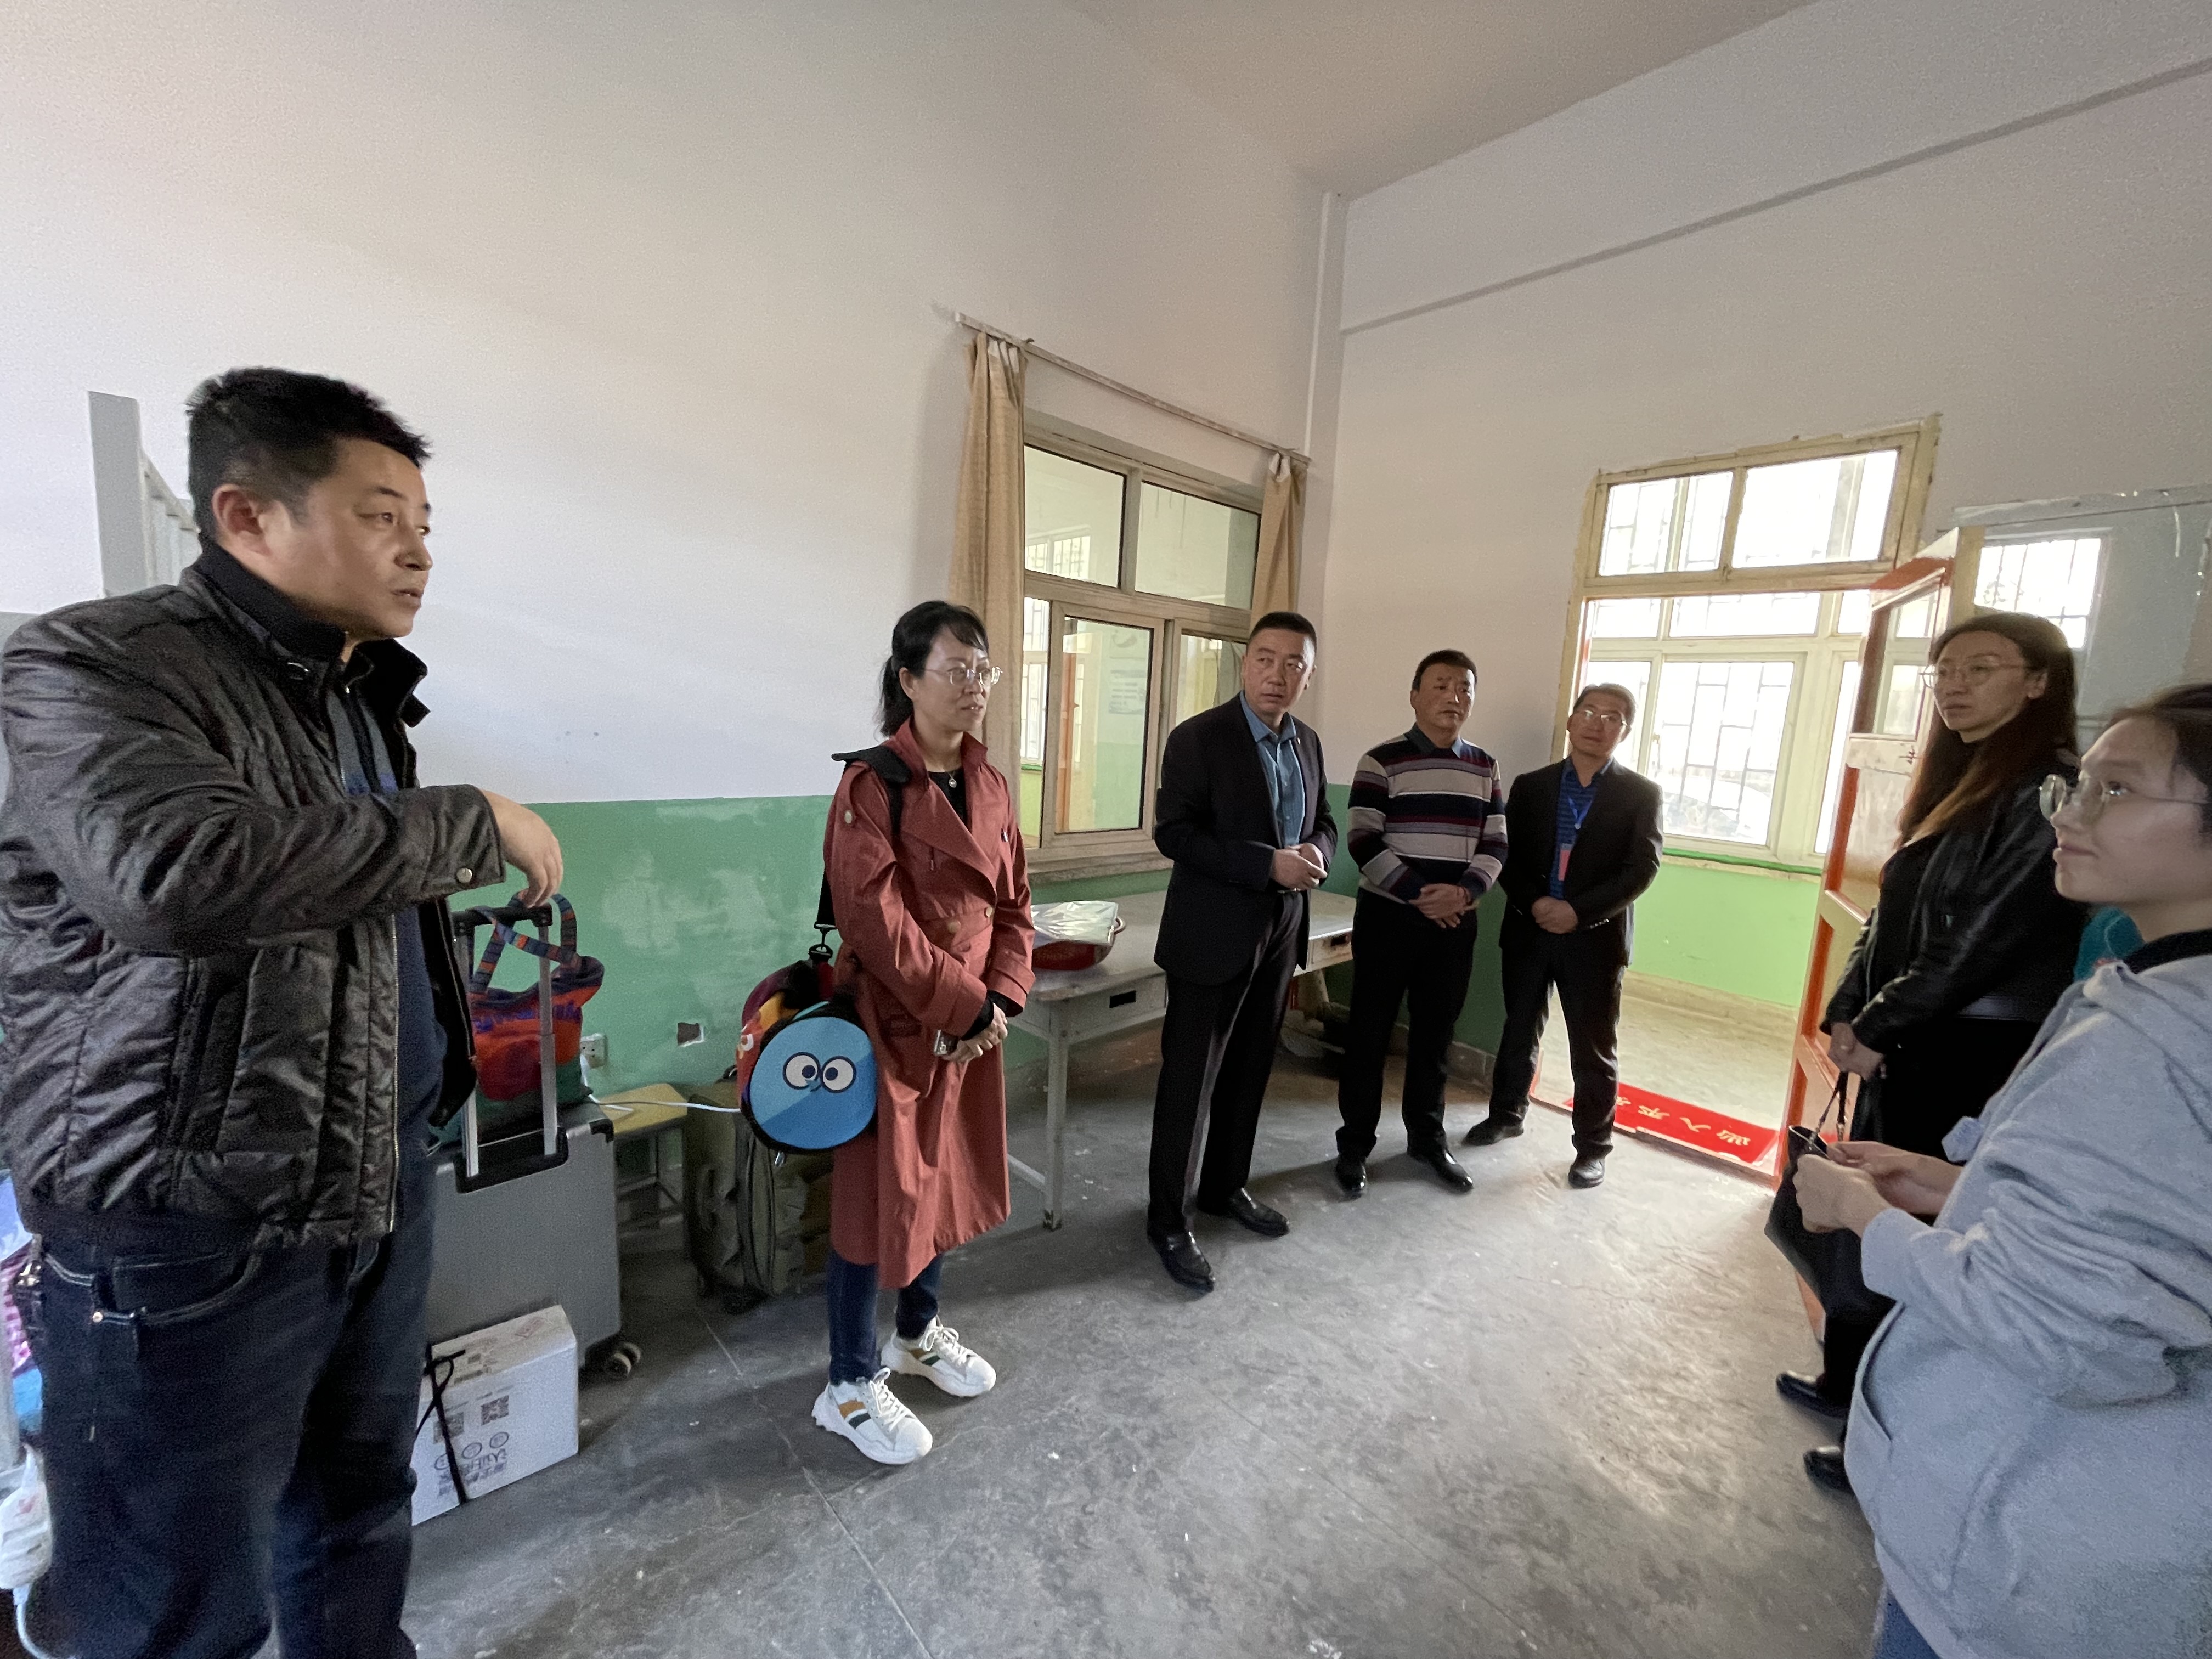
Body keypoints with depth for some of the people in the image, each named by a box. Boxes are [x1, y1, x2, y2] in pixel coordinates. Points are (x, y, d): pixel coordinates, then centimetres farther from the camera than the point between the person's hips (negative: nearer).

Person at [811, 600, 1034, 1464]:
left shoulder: (990, 785, 6)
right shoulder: (871, 784, -16)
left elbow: (1014, 901, 7)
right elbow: (878, 922, -22)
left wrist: (1000, 999, -5)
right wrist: (963, 1006, -18)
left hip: (974, 1024, 7)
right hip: (892, 1023, -7)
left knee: (947, 1180, 21)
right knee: (876, 1193, 8)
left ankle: (919, 1331, 46)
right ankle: (851, 1385, 31)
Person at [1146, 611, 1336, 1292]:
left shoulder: (1307, 742, 9)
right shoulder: (1197, 737, -12)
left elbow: (1324, 822, 17)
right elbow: (1173, 832, -17)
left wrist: (1315, 855, -8)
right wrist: (1268, 864, -24)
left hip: (1279, 934, 7)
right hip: (1212, 935, -6)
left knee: (1248, 1074, 18)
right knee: (1190, 1082, 4)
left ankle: (1226, 1186, 38)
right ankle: (1169, 1219, 20)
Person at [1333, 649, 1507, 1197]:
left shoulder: (1484, 769, 9)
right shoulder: (1381, 761, -6)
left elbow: (1495, 845, 7)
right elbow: (1363, 842, -12)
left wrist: (1466, 891, -12)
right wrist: (1418, 894, -19)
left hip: (1455, 924, 4)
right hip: (1388, 918, -4)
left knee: (1435, 1035, 15)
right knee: (1370, 1034, 4)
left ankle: (1427, 1137, 33)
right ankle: (1355, 1144, 20)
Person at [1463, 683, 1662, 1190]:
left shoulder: (1641, 794, 1)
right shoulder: (1530, 786, 5)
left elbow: (1642, 868, -8)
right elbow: (1509, 856, 2)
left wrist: (1579, 912, -18)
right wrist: (1534, 904, -15)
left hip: (1596, 938, -2)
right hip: (1528, 931, 2)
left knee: (1594, 1050, 8)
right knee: (1519, 1031, 16)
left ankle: (1592, 1146, 24)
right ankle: (1506, 1113, 35)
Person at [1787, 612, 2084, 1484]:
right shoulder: (1955, 785, 14)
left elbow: (1987, 939, -18)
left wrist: (1876, 1028, -11)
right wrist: (1848, 1013, 4)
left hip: (1971, 1063, -8)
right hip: (1904, 1050, 8)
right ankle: (1846, 1381, 35)